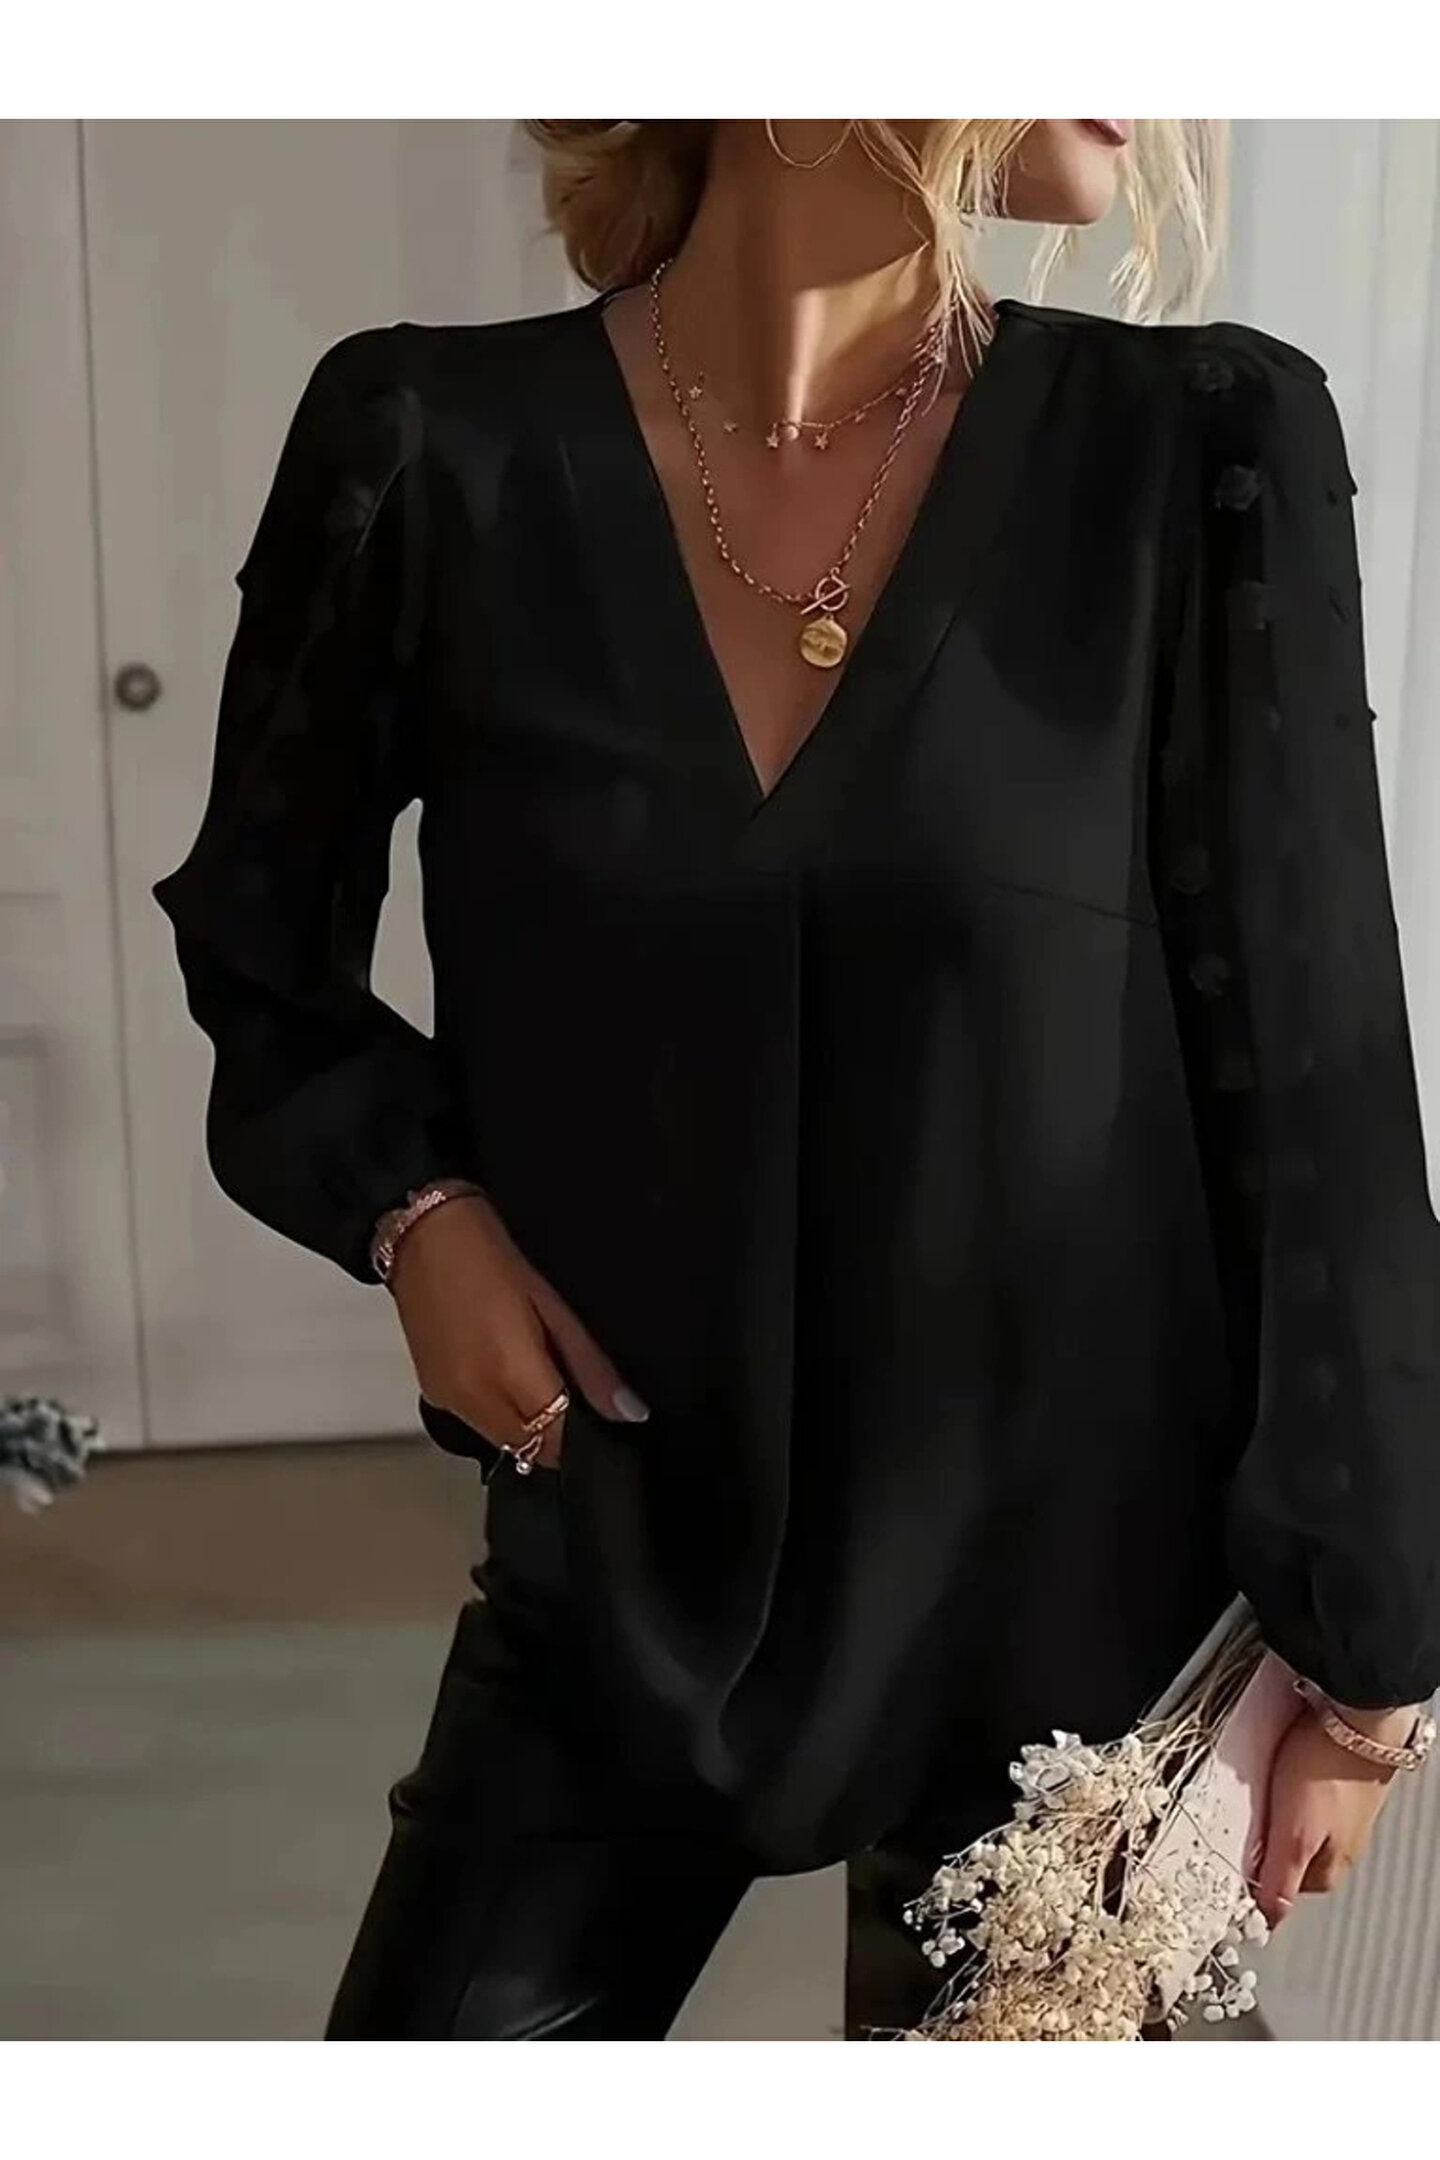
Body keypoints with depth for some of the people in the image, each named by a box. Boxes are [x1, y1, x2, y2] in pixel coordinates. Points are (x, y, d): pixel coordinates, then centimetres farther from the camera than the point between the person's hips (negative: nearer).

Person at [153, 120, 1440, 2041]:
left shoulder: (1203, 455, -11)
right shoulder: (438, 451, -10)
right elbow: (260, 937, 7)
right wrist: (411, 1204, -11)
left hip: (1068, 1596, 0)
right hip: (621, 1580, 1)